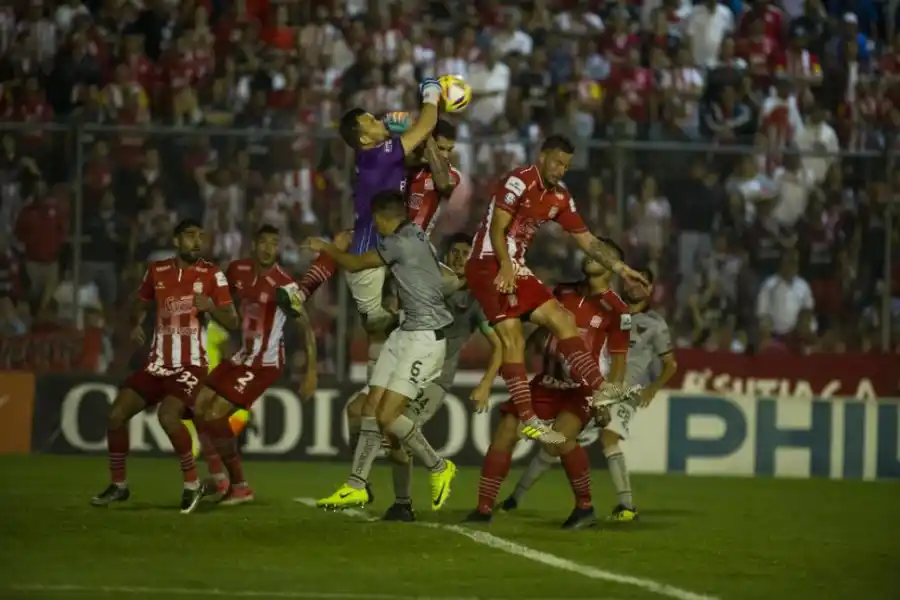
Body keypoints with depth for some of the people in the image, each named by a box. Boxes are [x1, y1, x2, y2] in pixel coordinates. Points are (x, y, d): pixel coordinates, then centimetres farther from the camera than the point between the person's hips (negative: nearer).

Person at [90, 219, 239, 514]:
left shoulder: (212, 275, -5)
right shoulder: (157, 271, 6)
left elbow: (232, 322, -6)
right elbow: (141, 303, 23)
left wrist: (211, 307, -27)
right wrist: (136, 324, 1)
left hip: (190, 364, -5)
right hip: (157, 364, 5)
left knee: (168, 416, -29)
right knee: (116, 415, -5)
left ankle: (192, 483, -10)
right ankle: (118, 485, 13)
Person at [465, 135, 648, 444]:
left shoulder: (560, 198, 12)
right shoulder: (518, 181, -12)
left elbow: (587, 240, 18)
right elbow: (497, 228, -18)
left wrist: (620, 267, 10)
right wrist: (505, 267, -30)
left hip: (515, 267, 9)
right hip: (490, 264, -9)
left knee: (561, 319, 2)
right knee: (512, 337, -16)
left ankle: (598, 387, -1)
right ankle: (528, 420, -21)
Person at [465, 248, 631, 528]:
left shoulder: (615, 308, -7)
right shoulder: (562, 293, 8)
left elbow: (618, 359, -5)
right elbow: (541, 330, 20)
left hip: (581, 389, -5)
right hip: (546, 383, 5)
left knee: (559, 440, -30)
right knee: (505, 433, -7)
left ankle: (585, 507, -10)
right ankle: (484, 508, 1)